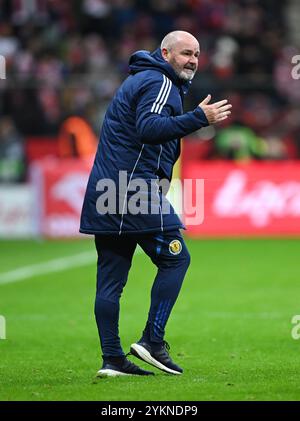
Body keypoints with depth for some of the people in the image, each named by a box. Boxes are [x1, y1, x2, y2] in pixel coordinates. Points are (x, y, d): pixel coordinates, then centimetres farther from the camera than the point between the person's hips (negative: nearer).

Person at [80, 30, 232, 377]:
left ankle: (112, 358, 6)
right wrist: (199, 118, -28)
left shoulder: (141, 79, 25)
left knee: (110, 277, 6)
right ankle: (152, 340, -7)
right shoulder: (159, 83, -7)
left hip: (106, 192, 10)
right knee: (176, 258, -2)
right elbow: (148, 127, -24)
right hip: (136, 189, -10)